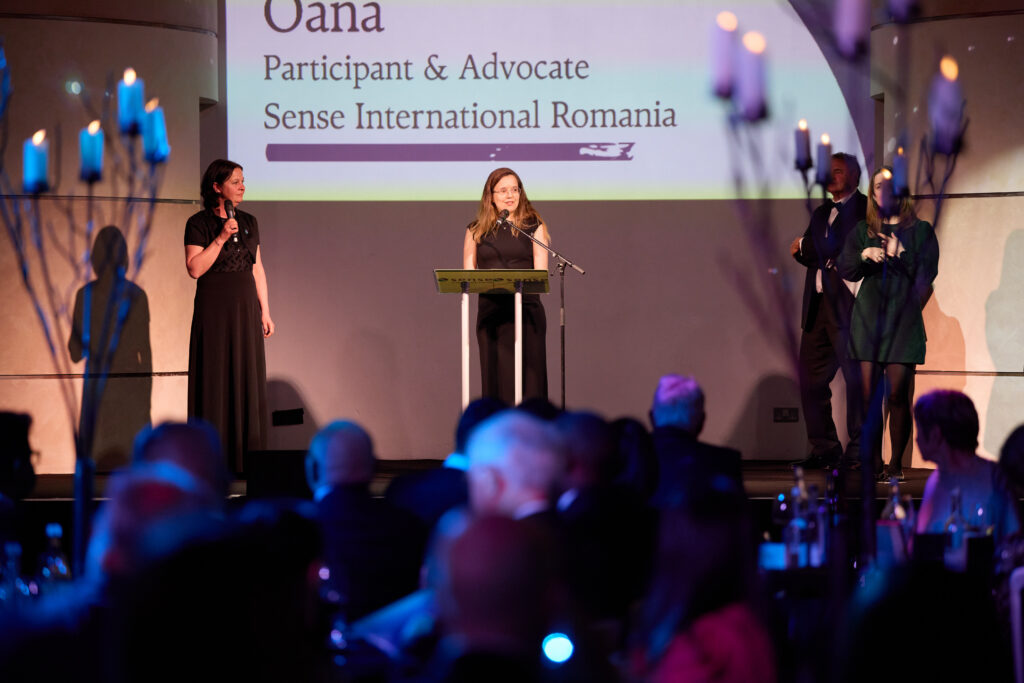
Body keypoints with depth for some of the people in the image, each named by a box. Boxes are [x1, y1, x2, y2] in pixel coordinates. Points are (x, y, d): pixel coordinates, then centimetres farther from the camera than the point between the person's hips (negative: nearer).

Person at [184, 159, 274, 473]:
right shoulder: (199, 223, -5)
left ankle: (245, 457, 9)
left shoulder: (249, 222, 11)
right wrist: (221, 238, -20)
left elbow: (257, 269, 14)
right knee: (216, 382, -4)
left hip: (245, 307, 5)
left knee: (248, 381, 4)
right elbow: (195, 268, -13)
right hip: (213, 308, -5)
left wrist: (264, 310, 10)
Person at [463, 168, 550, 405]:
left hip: (526, 311, -2)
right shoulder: (477, 230, 12)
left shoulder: (534, 226, 7)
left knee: (526, 378, -6)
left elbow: (541, 272, -1)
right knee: (494, 378, 0)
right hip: (490, 312, 2)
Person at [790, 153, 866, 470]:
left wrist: (806, 247, -7)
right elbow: (802, 253, 13)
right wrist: (830, 255, -6)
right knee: (811, 379, 6)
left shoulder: (864, 209, -2)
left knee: (856, 378, -5)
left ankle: (859, 450, -1)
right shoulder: (821, 213, 21)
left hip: (847, 305, -8)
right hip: (817, 306, 8)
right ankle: (824, 449, 13)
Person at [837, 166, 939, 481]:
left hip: (904, 320, -2)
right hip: (868, 319, 2)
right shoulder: (862, 231, 14)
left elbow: (927, 274, -1)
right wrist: (865, 254, -12)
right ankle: (874, 464, 3)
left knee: (897, 395, -8)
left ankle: (896, 464, 2)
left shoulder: (921, 231, 8)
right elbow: (845, 269, 5)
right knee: (869, 395, -3)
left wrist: (899, 255, -11)